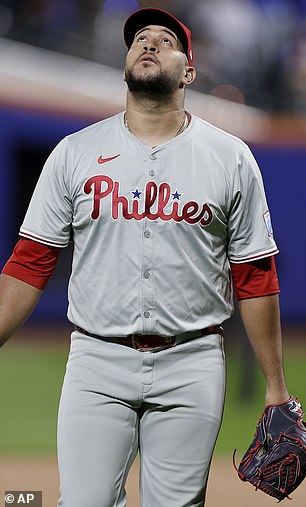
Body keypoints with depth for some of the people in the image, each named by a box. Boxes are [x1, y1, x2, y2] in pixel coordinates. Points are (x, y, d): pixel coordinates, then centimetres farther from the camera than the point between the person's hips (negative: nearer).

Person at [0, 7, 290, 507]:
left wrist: (276, 386, 4)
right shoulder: (74, 152, 5)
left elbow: (255, 278, 5)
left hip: (191, 365, 0)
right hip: (96, 361, 0)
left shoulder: (232, 157, 4)